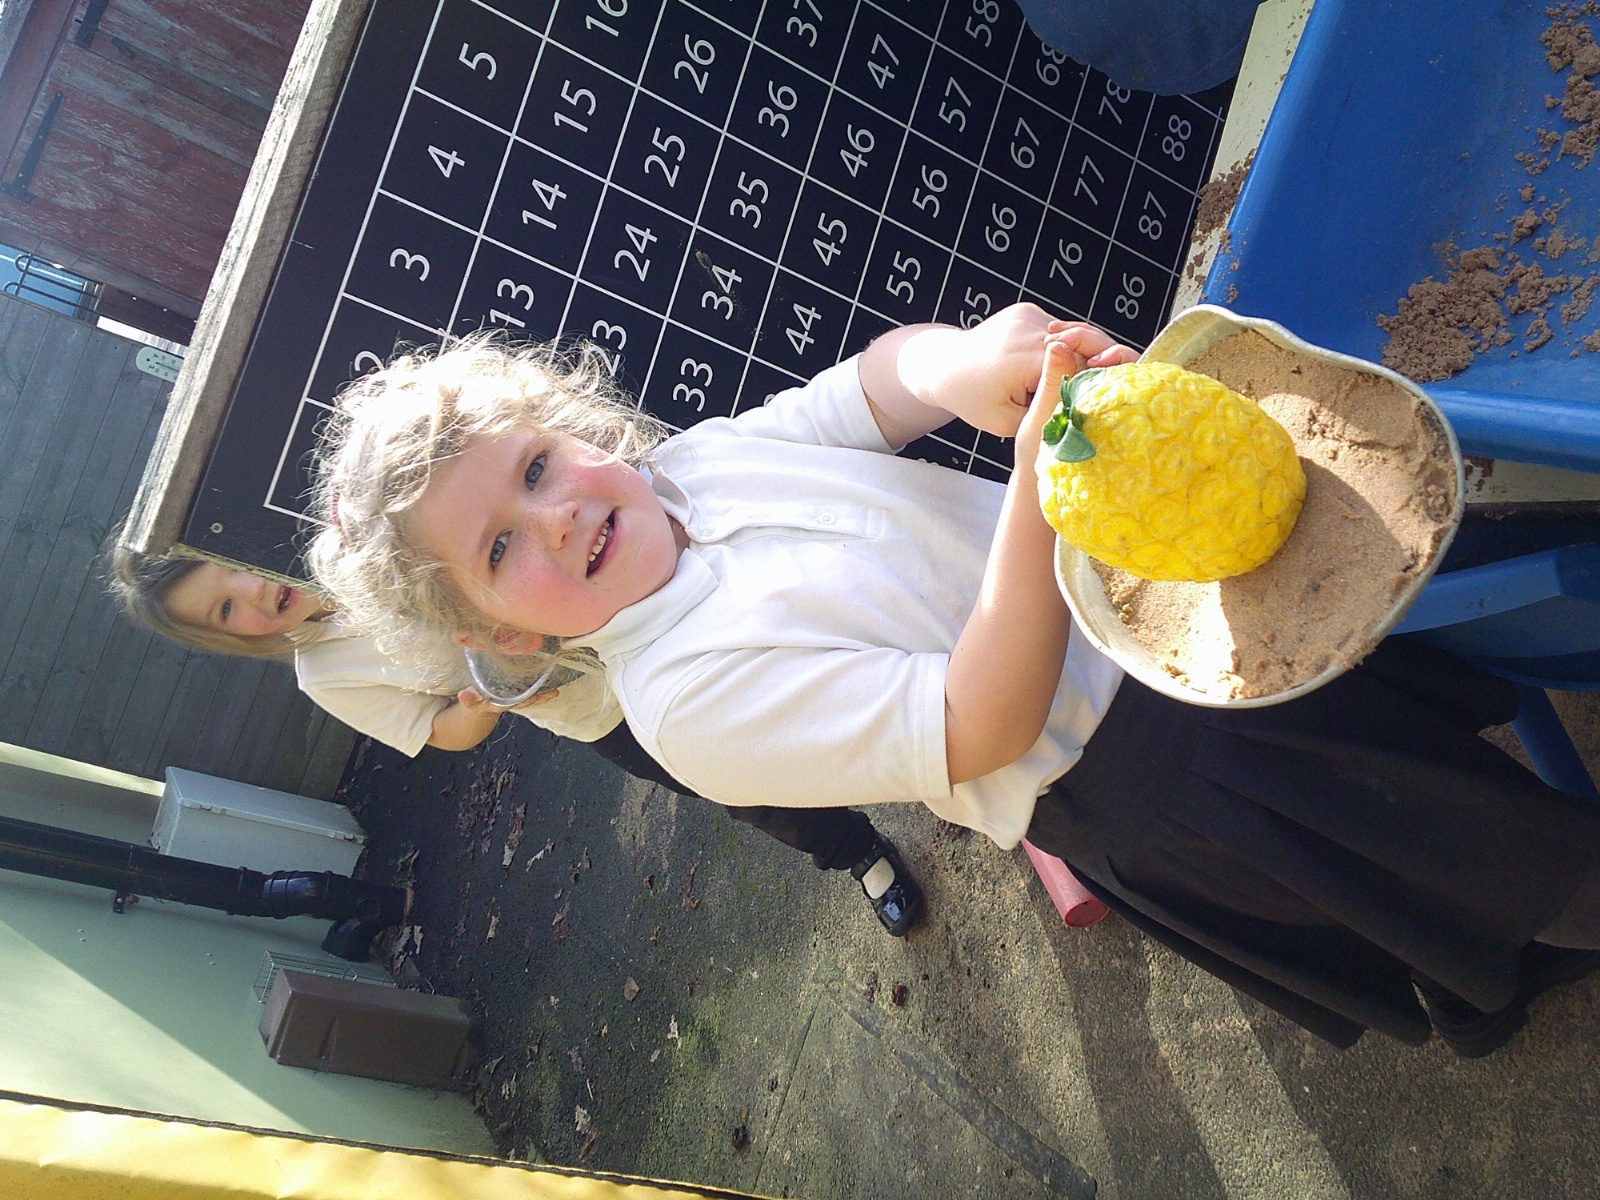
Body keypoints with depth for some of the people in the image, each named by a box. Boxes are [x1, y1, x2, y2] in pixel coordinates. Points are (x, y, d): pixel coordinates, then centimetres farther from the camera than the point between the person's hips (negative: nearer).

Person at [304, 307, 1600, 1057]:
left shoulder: (699, 456, -1)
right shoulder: (683, 699, -21)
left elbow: (887, 378, -4)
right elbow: (980, 729, -25)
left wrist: (970, 361, -29)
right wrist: (1039, 485, -36)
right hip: (1105, 764, -6)